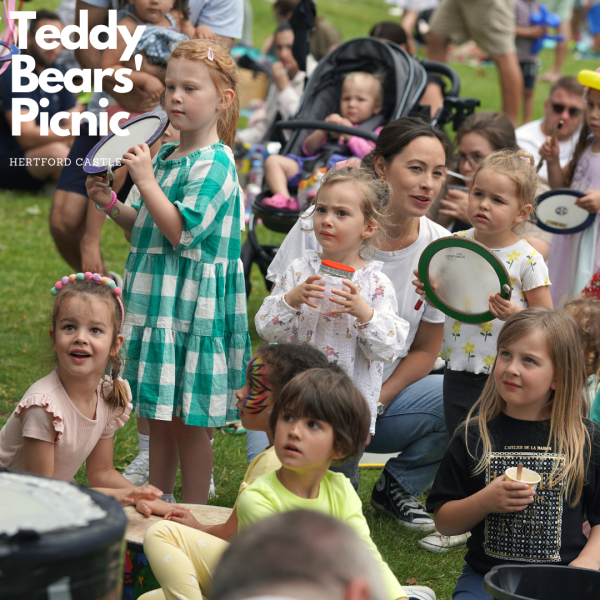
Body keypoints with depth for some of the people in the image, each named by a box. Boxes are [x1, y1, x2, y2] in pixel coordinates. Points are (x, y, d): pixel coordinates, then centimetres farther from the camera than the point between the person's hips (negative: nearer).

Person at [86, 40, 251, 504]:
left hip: (192, 304, -8)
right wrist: (112, 205, 3)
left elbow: (181, 231, -21)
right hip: (157, 300, 8)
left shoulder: (215, 164, -14)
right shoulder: (164, 155, 12)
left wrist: (145, 180, -20)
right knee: (159, 417, 16)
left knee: (188, 420, -1)